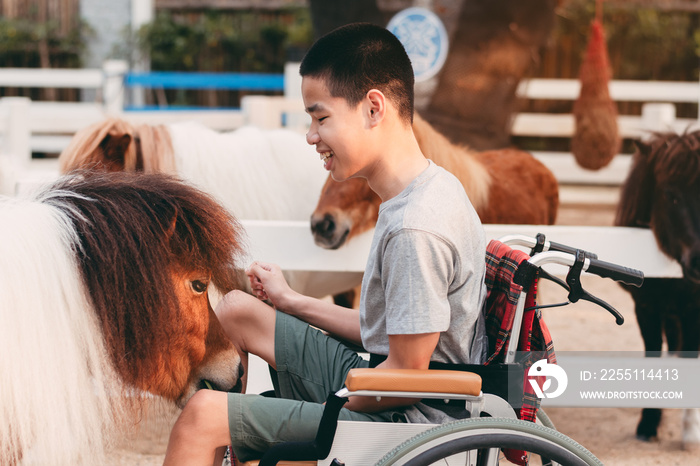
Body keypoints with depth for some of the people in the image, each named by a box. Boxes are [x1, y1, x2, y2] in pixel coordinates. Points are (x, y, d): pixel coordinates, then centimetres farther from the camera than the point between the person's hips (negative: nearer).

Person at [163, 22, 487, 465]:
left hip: (406, 423, -11)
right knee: (237, 309, 19)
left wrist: (329, 412, -9)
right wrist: (292, 302, 20)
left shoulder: (415, 229, -27)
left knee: (204, 416, -16)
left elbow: (407, 374, -23)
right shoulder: (434, 187, 6)